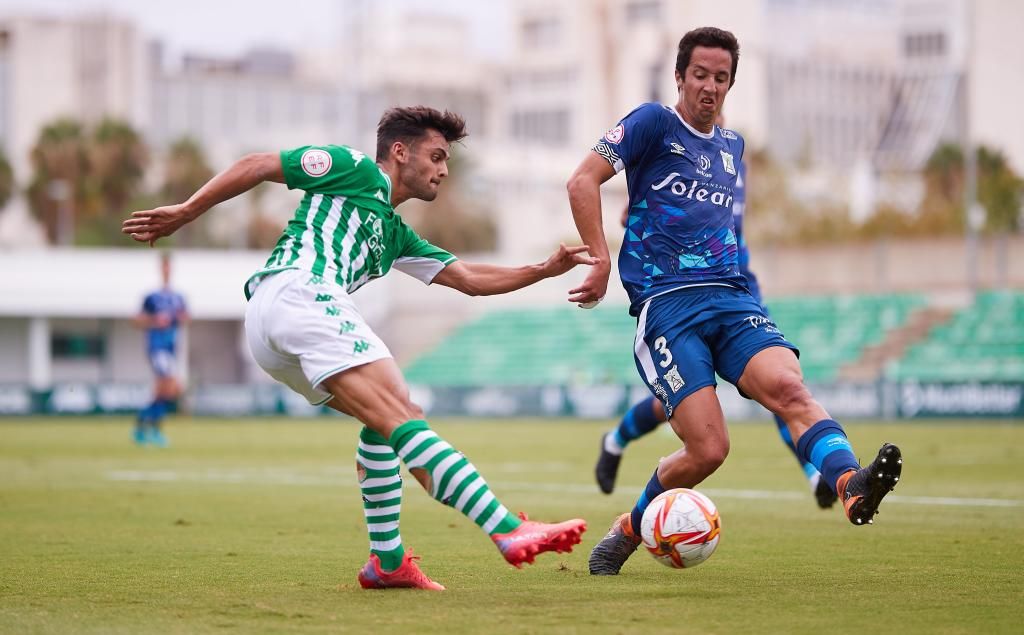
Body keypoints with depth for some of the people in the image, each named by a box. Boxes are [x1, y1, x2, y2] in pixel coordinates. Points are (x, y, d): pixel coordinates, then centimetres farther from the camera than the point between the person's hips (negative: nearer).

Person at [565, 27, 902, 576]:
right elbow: (582, 182, -5)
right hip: (665, 304, -5)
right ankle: (628, 530, 10)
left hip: (730, 298, 5)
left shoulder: (732, 146, 21)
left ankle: (851, 484, -48)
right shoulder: (654, 123, 3)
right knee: (708, 449, -15)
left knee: (788, 387, -26)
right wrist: (602, 262, -9)